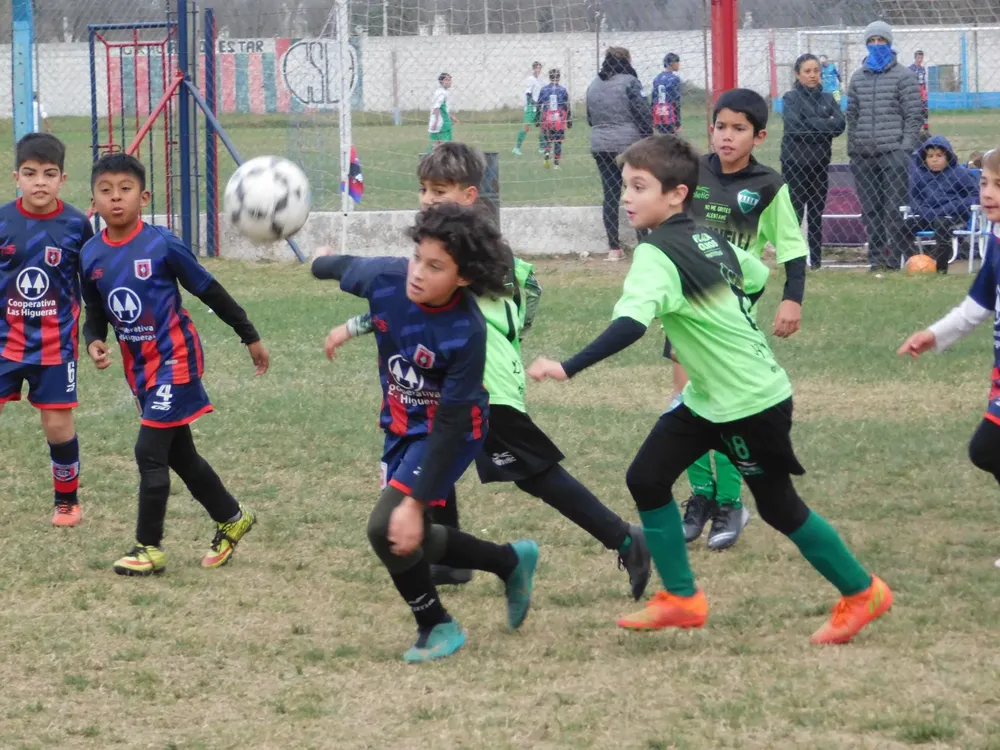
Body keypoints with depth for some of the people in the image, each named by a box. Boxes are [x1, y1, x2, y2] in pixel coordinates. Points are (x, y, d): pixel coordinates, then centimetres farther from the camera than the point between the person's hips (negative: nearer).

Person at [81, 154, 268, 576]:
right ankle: (232, 519, 36)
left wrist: (251, 338, 2)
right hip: (139, 367, 6)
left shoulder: (161, 245, -16)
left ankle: (149, 548, -2)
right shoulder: (90, 256, -3)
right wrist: (94, 343, -12)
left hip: (174, 361, -6)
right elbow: (95, 313, 11)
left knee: (149, 452, -12)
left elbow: (211, 292, -6)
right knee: (181, 456, 16)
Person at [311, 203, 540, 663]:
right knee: (409, 541, 13)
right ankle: (512, 562, 37)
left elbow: (451, 424, -29)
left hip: (450, 432, -6)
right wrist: (321, 264, 28)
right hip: (401, 426, 7)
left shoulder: (466, 333, -33)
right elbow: (346, 268, 4)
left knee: (388, 528, -20)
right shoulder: (385, 278, -22)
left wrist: (415, 502, -30)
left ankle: (436, 627, 3)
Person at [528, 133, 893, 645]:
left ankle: (861, 592, 21)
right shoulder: (709, 240, 4)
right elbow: (756, 278, 18)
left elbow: (631, 323, -38)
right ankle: (681, 599, 12)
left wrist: (568, 368, -44)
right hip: (708, 396, 9)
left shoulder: (656, 255, -23)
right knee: (646, 479, 5)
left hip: (751, 403, -9)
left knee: (778, 507, 5)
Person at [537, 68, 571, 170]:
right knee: (558, 141, 8)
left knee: (547, 139, 15)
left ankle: (547, 152, -15)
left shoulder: (544, 90, -1)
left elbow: (539, 106, 2)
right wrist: (569, 120, 8)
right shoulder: (563, 91, -4)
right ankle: (556, 164, 9)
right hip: (560, 121, -1)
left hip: (547, 120, 1)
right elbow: (567, 107, -1)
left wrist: (538, 119, 10)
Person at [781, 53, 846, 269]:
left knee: (817, 214, 7)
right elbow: (794, 125, -16)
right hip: (795, 162, -4)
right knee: (794, 212, -7)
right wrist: (824, 125, -12)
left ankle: (815, 258, 12)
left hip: (820, 162, 4)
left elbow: (840, 124, -3)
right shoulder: (791, 98, -1)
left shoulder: (827, 98, 10)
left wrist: (810, 126, -15)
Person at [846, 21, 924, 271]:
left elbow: (914, 115, -1)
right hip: (863, 155, 5)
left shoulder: (903, 76, 2)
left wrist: (906, 149, -9)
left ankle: (895, 257, -6)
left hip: (893, 153, -5)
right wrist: (851, 150, 11)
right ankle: (876, 257, 12)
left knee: (894, 210, -10)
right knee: (870, 211, 6)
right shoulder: (858, 78, 15)